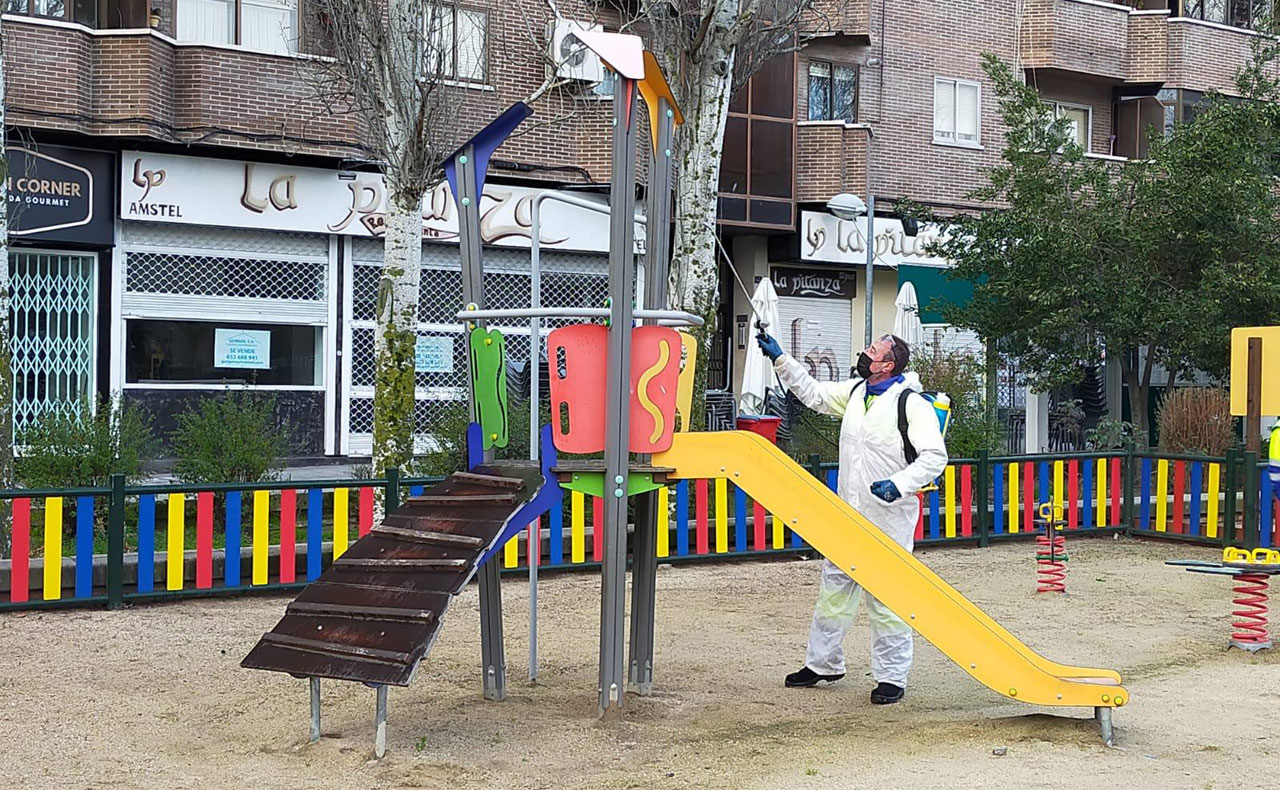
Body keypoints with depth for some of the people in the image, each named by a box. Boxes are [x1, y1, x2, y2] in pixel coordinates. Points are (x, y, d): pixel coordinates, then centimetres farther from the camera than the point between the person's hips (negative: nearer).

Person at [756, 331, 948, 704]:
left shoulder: (912, 404, -13)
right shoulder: (855, 392, 9)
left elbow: (935, 456, -16)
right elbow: (813, 393, 22)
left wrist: (899, 484, -28)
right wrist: (780, 358, 17)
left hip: (889, 518, -7)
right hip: (848, 515, 7)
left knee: (886, 600, -2)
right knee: (834, 588, 15)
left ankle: (892, 677, 9)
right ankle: (823, 663, 29)